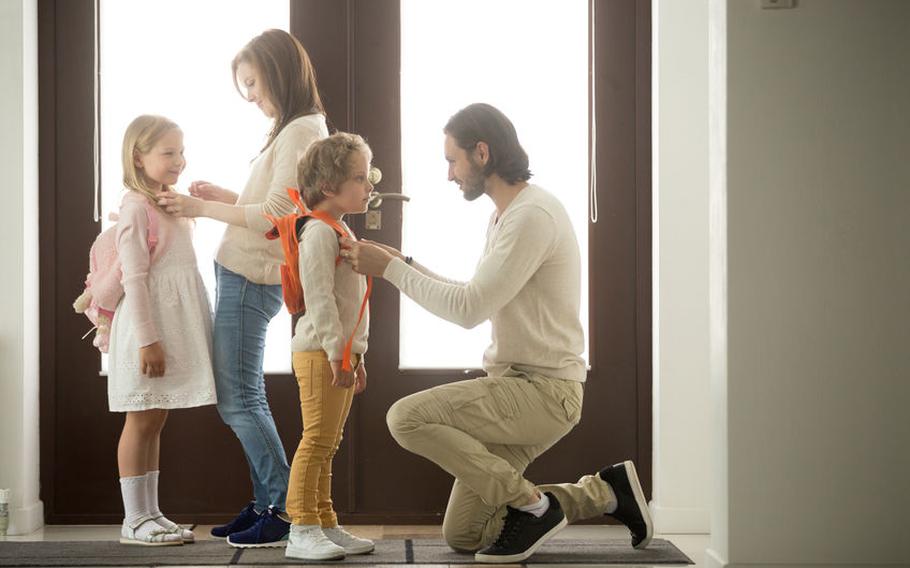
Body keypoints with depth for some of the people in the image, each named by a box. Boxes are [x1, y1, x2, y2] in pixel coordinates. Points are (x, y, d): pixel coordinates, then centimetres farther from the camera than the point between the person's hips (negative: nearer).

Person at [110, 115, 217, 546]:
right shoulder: (136, 208, -13)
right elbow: (135, 280, -18)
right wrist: (147, 340, -22)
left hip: (176, 324, 9)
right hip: (148, 323, -9)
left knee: (155, 421, 12)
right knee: (142, 421, -3)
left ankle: (150, 513, 18)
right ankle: (134, 519, 4)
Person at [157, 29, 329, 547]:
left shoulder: (302, 131, -14)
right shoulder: (297, 130, 16)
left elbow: (274, 216, -18)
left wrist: (203, 209, -11)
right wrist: (225, 197, 9)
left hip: (251, 277, -10)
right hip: (244, 274, 10)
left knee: (239, 400, -7)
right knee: (246, 398, 11)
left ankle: (285, 510, -4)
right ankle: (268, 504, 15)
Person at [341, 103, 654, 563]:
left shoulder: (532, 215, -17)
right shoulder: (506, 215, 16)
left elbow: (468, 308, -23)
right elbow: (476, 301, 20)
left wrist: (390, 268, -15)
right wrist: (404, 264, 12)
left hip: (543, 389, -10)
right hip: (521, 386, 10)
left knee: (408, 418, -23)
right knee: (461, 534, 9)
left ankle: (531, 505, -10)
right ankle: (604, 491, 17)